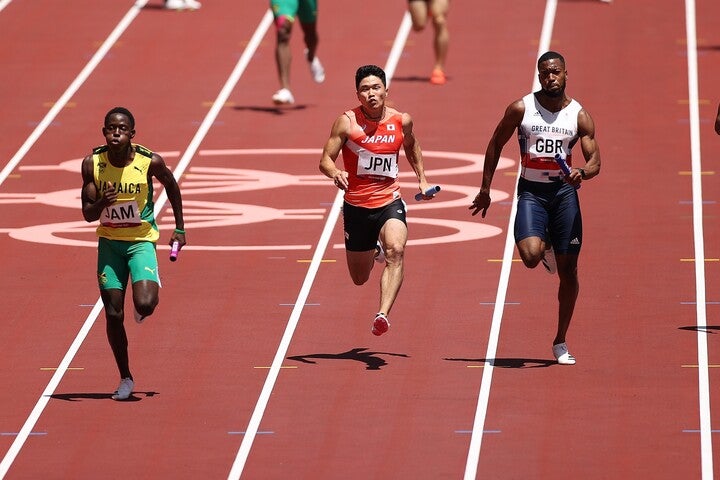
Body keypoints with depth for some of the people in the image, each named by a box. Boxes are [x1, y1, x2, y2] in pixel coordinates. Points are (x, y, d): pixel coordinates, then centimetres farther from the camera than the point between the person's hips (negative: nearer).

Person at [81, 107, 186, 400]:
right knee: (113, 314, 2)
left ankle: (153, 286, 17)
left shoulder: (150, 162, -16)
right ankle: (125, 379, 19)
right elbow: (88, 215, -8)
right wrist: (102, 203, -31)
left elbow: (171, 186, 6)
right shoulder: (92, 164, -12)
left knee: (144, 305, -22)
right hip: (109, 241, 2)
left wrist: (179, 228, 10)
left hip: (142, 241, -2)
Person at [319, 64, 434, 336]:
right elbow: (325, 160, -9)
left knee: (396, 251, -31)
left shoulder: (401, 121, 1)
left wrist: (422, 179, 17)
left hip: (390, 203, 0)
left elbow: (411, 147, 24)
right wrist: (335, 174, -31)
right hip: (356, 206, 0)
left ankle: (383, 314, -40)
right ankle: (374, 251, 49)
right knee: (359, 278, 13)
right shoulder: (347, 122, -9)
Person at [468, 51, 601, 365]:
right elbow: (496, 145, 7)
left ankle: (560, 342, 15)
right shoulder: (521, 109, -4)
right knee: (531, 256, -24)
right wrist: (485, 189, 6)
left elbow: (595, 160, -1)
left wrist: (583, 172, -25)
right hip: (531, 191, -1)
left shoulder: (579, 115, -1)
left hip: (564, 191, 1)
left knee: (568, 270, 1)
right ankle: (545, 249, 17)